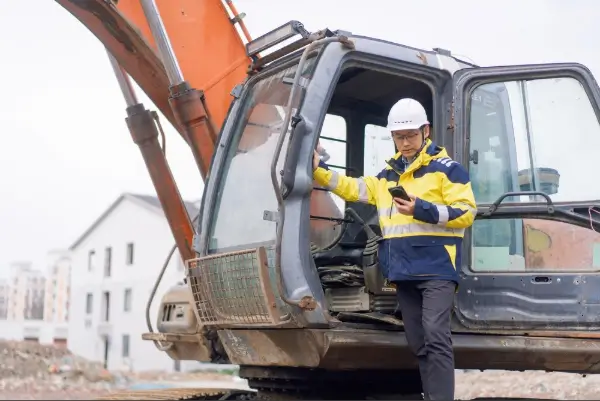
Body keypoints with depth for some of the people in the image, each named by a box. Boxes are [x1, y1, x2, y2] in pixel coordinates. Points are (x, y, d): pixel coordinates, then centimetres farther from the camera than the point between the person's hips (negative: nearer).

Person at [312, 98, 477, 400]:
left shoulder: (446, 168, -1)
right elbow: (353, 189, 21)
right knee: (418, 343, 10)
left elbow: (466, 213, -7)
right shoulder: (388, 175, 20)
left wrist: (424, 210, -18)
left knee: (435, 335, -18)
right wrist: (319, 170, 13)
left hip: (437, 268, -7)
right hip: (404, 271, 7)